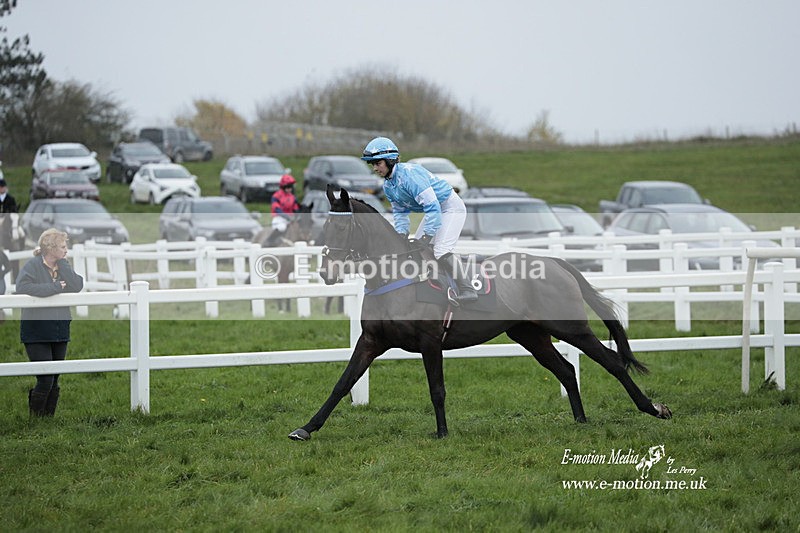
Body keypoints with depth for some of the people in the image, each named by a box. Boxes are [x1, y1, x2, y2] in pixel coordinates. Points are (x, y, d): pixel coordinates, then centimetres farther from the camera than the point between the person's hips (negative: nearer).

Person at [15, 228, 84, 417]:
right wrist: (55, 287, -21)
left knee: (54, 381, 10)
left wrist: (62, 264, -9)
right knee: (45, 380, -11)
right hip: (37, 332, -6)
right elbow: (22, 287, -26)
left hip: (59, 331, 6)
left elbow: (77, 286, -7)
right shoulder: (33, 266, -8)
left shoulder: (63, 267, 9)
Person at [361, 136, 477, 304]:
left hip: (451, 207, -10)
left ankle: (467, 290, -14)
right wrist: (401, 234, -5)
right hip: (435, 209, 10)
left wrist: (426, 236, -30)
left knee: (441, 252, -23)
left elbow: (432, 206, -33)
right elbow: (399, 211, 12)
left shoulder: (409, 174, -31)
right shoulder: (388, 186, 0)